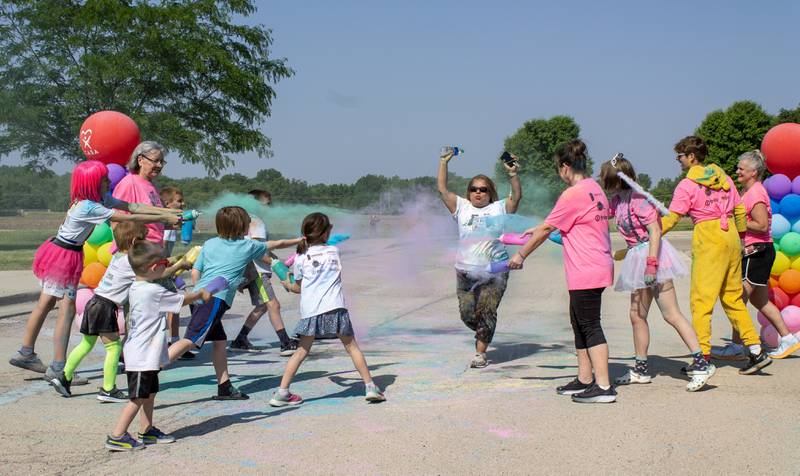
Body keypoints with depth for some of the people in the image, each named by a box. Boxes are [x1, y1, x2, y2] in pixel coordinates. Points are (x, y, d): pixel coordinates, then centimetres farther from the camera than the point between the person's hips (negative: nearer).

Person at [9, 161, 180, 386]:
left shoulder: (101, 199, 2)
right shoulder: (88, 208, -25)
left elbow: (133, 206, -4)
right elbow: (129, 218, -27)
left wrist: (171, 212, -11)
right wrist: (166, 219, -24)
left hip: (59, 254, 10)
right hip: (63, 257, -10)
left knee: (45, 304, 15)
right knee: (67, 310, -8)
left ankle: (25, 354, 26)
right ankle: (58, 369, -7)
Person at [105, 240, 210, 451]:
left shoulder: (136, 288, 7)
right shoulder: (154, 292, -20)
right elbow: (182, 300, -8)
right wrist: (201, 293, 10)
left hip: (139, 353, 10)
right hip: (144, 356, -10)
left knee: (149, 393, 19)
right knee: (138, 398, -4)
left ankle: (147, 430, 29)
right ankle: (116, 437, -2)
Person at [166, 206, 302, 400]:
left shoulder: (210, 244, 20)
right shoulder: (248, 246, 11)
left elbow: (195, 272, 16)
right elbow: (276, 244, 27)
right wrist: (298, 240, 42)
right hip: (216, 299, -7)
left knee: (220, 340, 17)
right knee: (189, 340, -15)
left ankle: (225, 387, 19)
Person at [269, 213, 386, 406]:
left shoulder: (301, 258, 6)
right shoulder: (334, 251, 10)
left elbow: (298, 288, 15)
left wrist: (288, 284, 37)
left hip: (310, 311, 1)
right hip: (335, 308, 0)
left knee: (302, 351, 9)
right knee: (352, 347, 9)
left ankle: (282, 392, 6)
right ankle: (370, 387, 9)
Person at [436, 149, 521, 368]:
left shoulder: (499, 208, 3)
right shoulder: (462, 208, 7)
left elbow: (517, 196, -10)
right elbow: (442, 189, 2)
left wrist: (513, 174, -24)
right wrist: (443, 162, -4)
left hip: (494, 272, -2)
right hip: (465, 272, 2)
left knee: (486, 313, -6)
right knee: (467, 314, 4)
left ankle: (480, 353, 6)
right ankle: (484, 335, 34)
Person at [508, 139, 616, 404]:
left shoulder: (574, 194, -16)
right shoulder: (594, 189, 13)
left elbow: (547, 228, -10)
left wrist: (521, 255, -1)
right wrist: (538, 231, 31)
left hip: (586, 271, -10)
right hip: (597, 266, 10)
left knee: (590, 325, -7)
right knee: (579, 322, 17)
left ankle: (603, 387, -5)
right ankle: (585, 379, 24)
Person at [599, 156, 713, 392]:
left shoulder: (638, 199, -16)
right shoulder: (617, 200, 10)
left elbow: (655, 232, -20)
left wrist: (651, 264, -25)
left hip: (652, 254, -9)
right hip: (638, 257, 9)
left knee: (671, 313, -12)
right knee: (637, 315, 11)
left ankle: (701, 364, -10)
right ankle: (641, 368, 20)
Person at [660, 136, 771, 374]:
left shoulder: (686, 185, -7)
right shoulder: (723, 177, 12)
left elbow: (671, 219, -11)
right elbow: (740, 210, 15)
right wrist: (740, 238, 24)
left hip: (708, 239, -7)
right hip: (730, 237, 7)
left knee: (701, 299, -3)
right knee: (733, 297, 13)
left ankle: (703, 356, -5)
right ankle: (756, 350, 11)